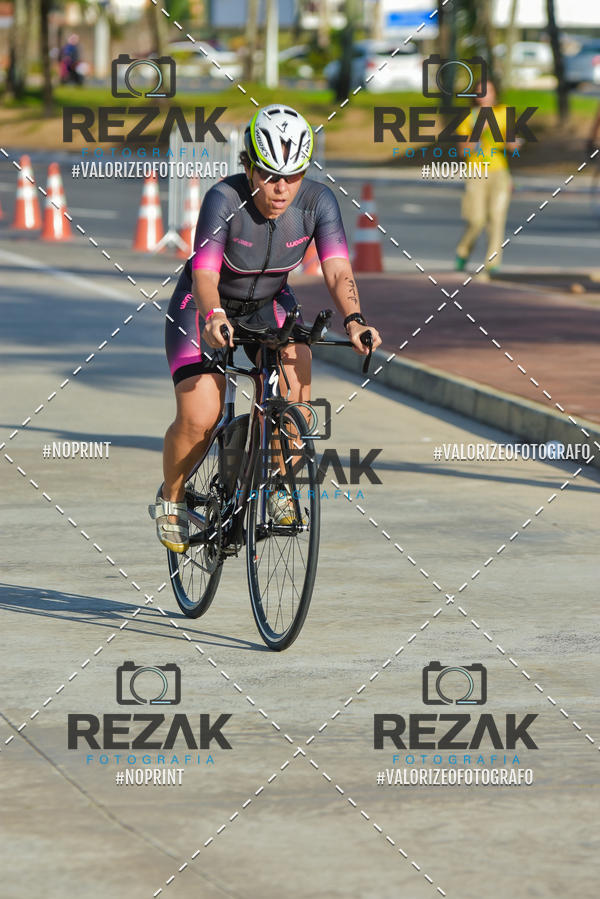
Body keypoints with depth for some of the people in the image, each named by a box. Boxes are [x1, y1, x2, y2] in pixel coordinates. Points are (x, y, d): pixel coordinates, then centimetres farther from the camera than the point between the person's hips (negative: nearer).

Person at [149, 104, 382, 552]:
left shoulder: (318, 201, -22)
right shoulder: (225, 199, -30)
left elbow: (338, 271, -29)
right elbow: (205, 274, -40)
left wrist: (353, 320, -49)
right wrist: (215, 317, -61)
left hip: (268, 304, 3)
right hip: (208, 307, -3)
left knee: (296, 368, -28)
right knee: (199, 420, -18)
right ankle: (171, 498, 12)